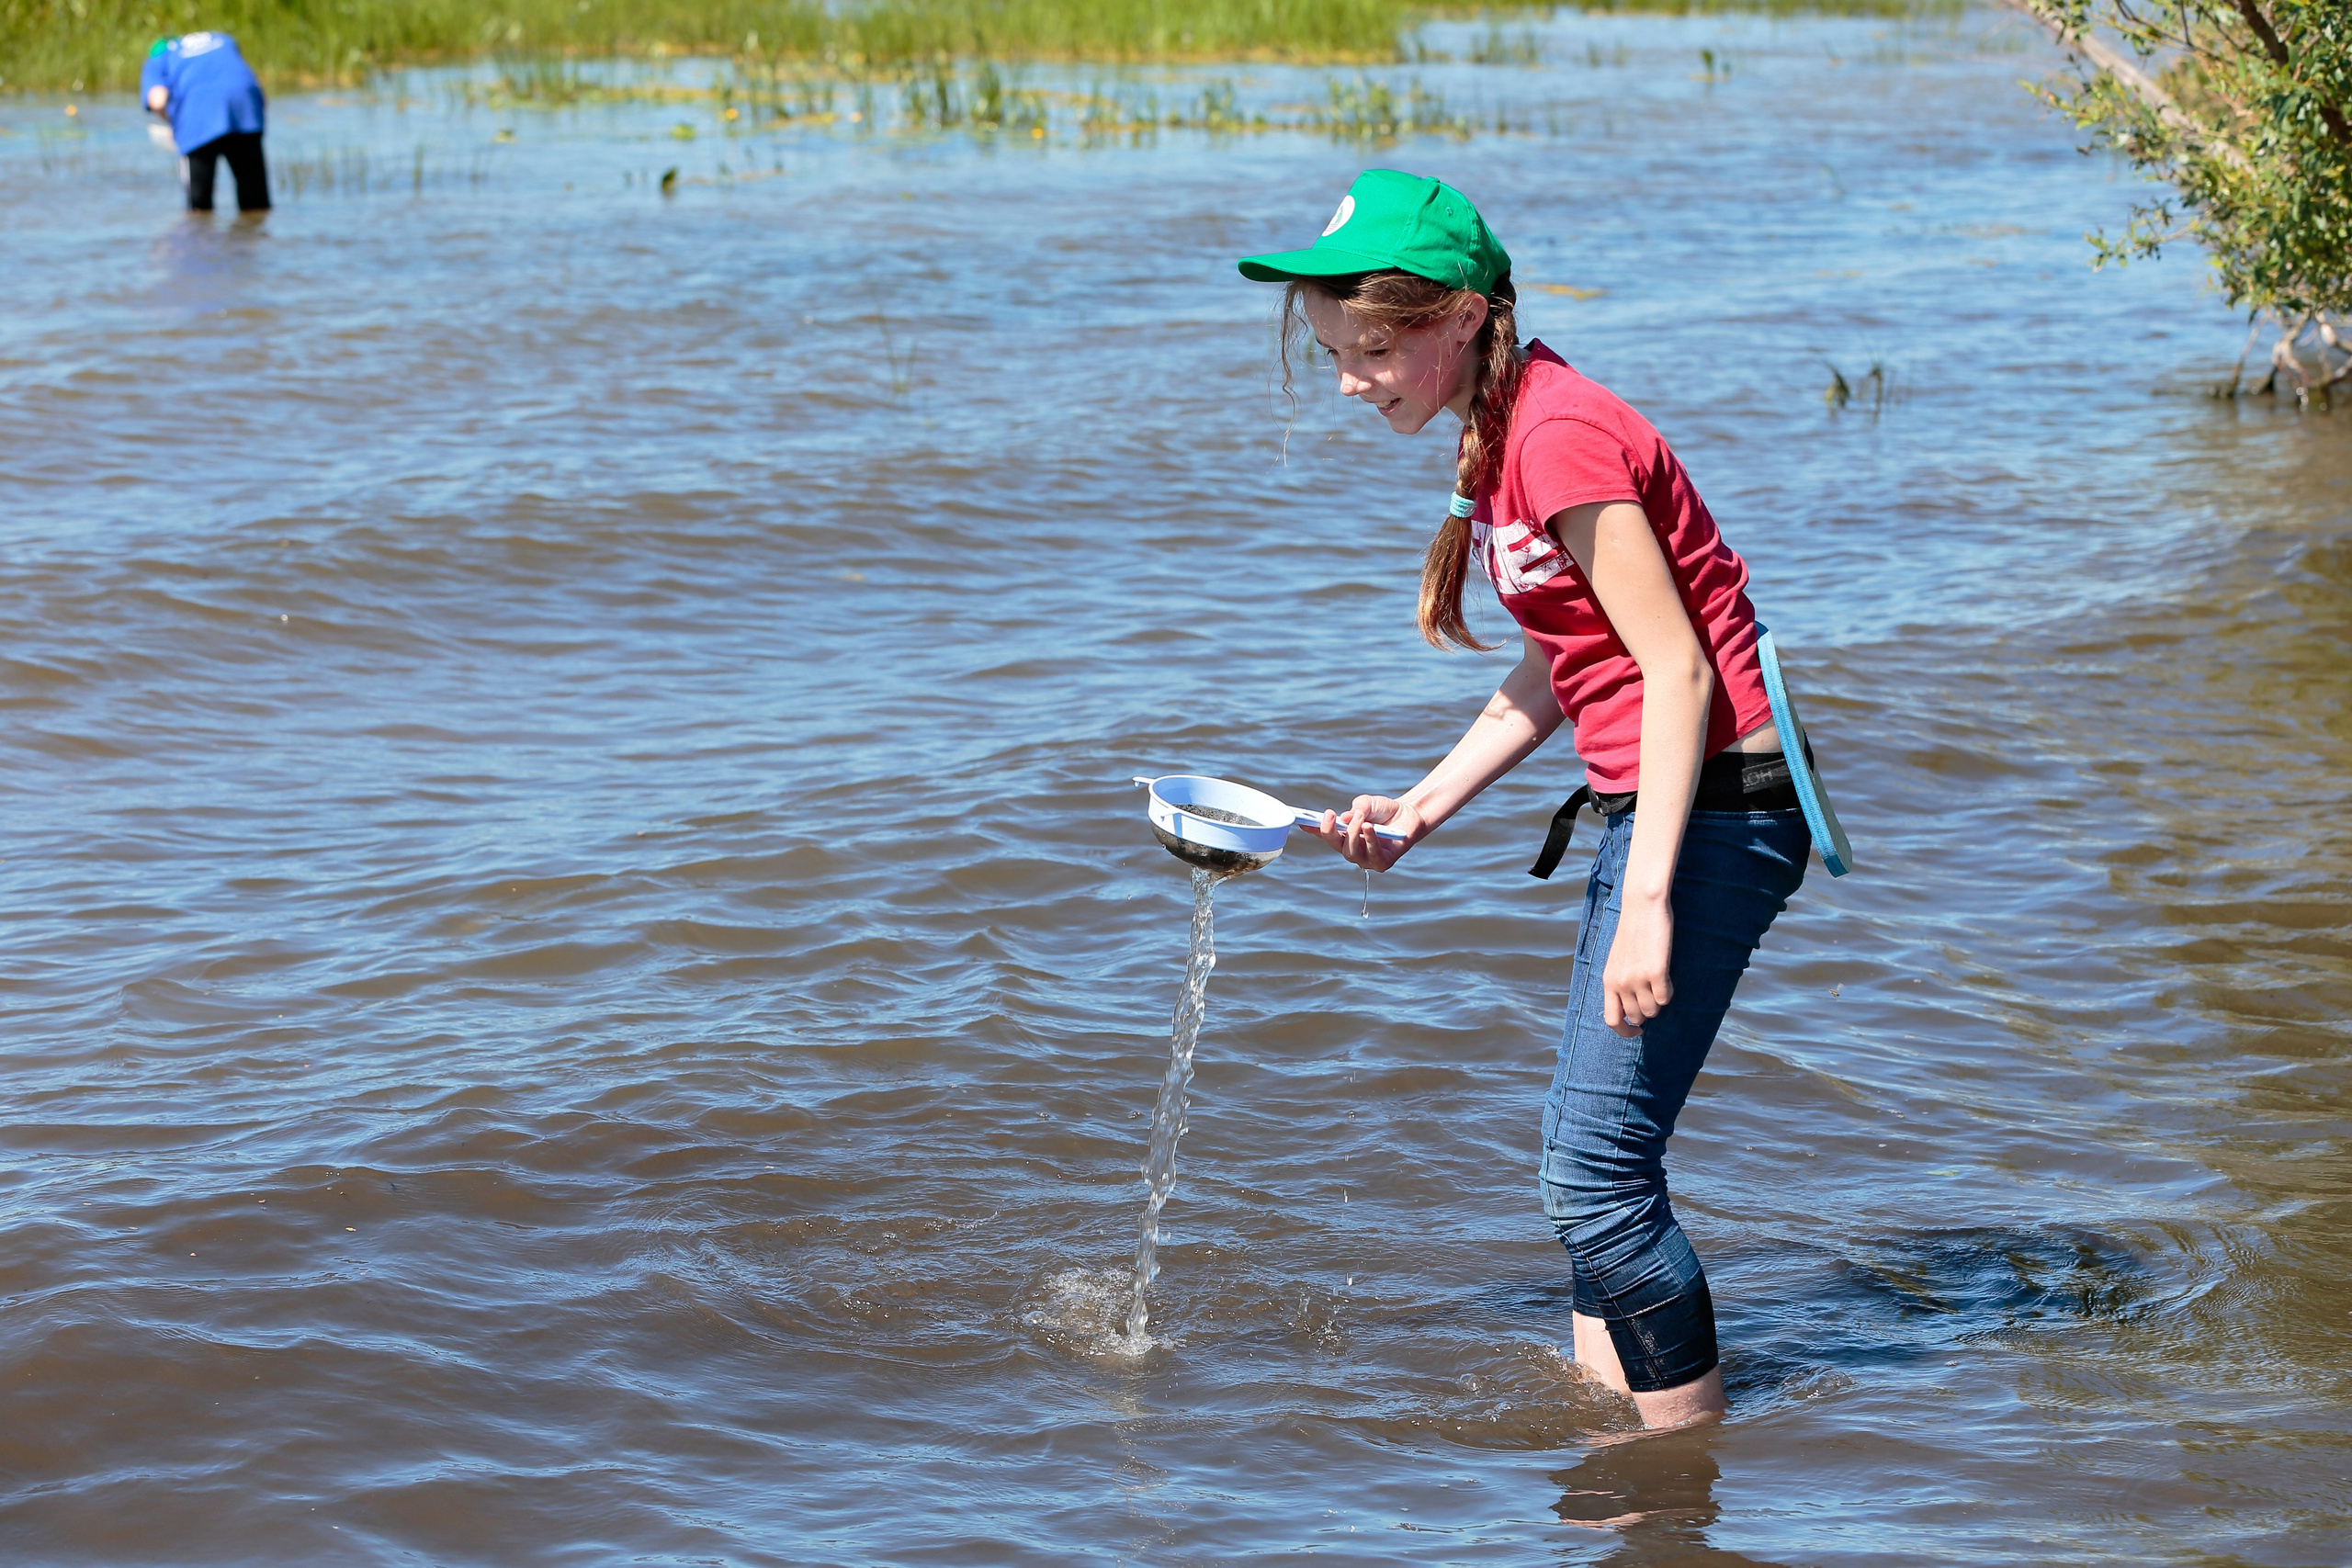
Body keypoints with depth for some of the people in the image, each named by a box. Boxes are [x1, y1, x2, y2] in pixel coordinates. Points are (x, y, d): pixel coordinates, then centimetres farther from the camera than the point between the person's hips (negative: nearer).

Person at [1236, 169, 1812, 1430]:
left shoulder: (1562, 437, -18)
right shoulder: (1501, 439, 12)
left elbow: (1676, 670, -21)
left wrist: (1647, 900, -24)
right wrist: (1420, 807, 13)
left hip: (1713, 811, -10)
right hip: (1646, 807, 10)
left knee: (1597, 1173, -9)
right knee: (1595, 1160, 13)